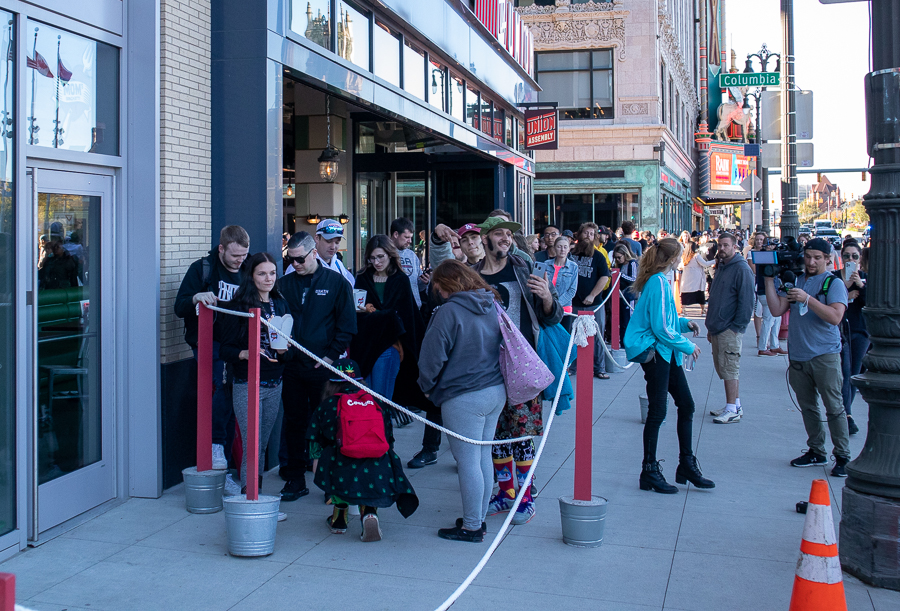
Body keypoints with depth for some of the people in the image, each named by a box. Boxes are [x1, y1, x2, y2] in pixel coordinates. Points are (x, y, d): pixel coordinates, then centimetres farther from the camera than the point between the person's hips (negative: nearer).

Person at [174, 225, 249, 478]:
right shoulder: (201, 269, 2)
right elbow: (179, 308, -1)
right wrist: (196, 298, -23)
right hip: (208, 341, -4)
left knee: (230, 404, 3)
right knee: (222, 386, -29)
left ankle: (223, 471, 11)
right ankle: (216, 445, -14)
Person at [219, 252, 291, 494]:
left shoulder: (280, 305, 10)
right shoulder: (238, 307, -5)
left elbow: (289, 351, 14)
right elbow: (225, 349, -6)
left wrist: (283, 351, -9)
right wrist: (245, 354, -25)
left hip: (274, 385, 5)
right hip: (247, 385, -5)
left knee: (262, 445, 11)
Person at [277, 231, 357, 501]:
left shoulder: (337, 282, -1)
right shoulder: (284, 284, 7)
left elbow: (348, 325, -1)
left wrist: (333, 356, -8)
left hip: (323, 366, -3)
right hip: (292, 365, 3)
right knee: (294, 421, 7)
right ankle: (295, 479, 15)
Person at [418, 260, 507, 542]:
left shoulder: (449, 311, -15)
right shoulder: (493, 306, 8)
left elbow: (433, 356, -13)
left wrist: (427, 386, 5)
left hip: (464, 397, -8)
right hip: (497, 392, 8)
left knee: (468, 462, 1)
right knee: (483, 458, 16)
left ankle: (472, 527, 9)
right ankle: (479, 519, 26)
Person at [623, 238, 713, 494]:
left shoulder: (660, 281, 14)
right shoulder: (659, 283, -17)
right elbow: (661, 328, -20)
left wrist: (685, 323, 9)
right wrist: (688, 346, -10)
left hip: (665, 353, 10)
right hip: (654, 352, -10)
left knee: (686, 405, 11)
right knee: (658, 411, -4)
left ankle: (687, 465, 21)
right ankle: (649, 472, 7)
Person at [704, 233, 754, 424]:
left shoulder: (741, 269, -12)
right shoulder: (721, 267, 17)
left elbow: (746, 301, -16)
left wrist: (736, 326, -18)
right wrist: (711, 326, 19)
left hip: (730, 329, -9)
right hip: (717, 329, 9)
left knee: (729, 369, -6)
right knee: (722, 368, 12)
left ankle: (733, 410, 0)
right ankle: (735, 406, 21)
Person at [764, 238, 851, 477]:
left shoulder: (834, 283, -3)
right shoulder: (794, 281, 11)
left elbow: (835, 316, -17)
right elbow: (776, 310, 3)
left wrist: (807, 298, -23)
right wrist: (769, 280, -2)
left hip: (824, 356, -5)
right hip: (797, 356, 5)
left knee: (834, 407, -4)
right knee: (807, 407, 12)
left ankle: (842, 457, 4)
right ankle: (816, 452, 23)